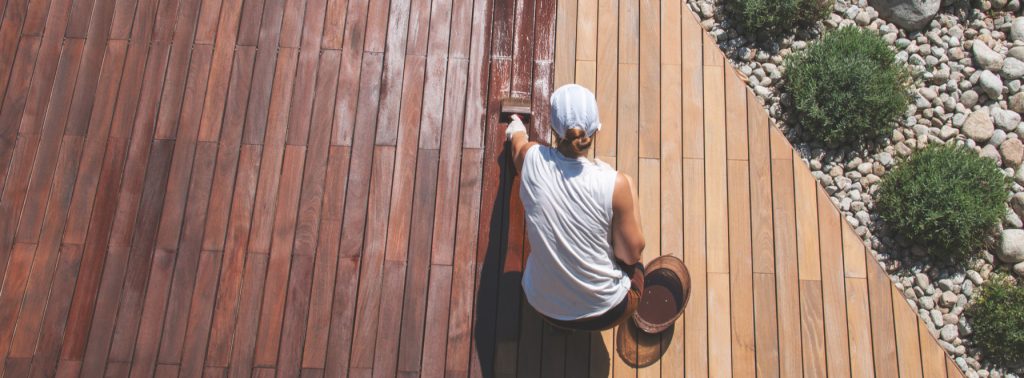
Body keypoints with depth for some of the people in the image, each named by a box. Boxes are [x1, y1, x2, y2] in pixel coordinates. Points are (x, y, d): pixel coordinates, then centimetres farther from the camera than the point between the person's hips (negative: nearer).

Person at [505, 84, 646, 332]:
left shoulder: (532, 159, -16)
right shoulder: (616, 184, -25)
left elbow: (518, 140, 10)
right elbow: (630, 255, -13)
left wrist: (516, 128, 34)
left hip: (543, 306, 3)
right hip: (605, 313, -3)